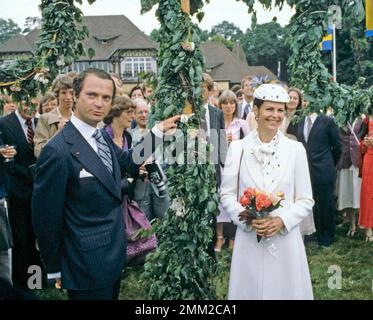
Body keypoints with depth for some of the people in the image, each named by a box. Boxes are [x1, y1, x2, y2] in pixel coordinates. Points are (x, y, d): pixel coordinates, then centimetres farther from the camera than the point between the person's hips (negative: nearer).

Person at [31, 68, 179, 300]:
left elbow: (128, 162, 20)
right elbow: (46, 217, -17)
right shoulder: (58, 151, -22)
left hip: (114, 255, 8)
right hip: (88, 266, -8)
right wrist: (55, 270, -8)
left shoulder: (103, 137, 3)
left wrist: (159, 131, 11)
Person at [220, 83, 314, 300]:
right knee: (249, 289, 9)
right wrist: (247, 219, -12)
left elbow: (306, 201, 3)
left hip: (286, 239, 0)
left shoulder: (295, 149, 0)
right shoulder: (238, 148, 0)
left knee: (286, 289, 9)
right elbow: (227, 194, 3)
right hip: (248, 240, 0)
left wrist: (282, 221, -13)